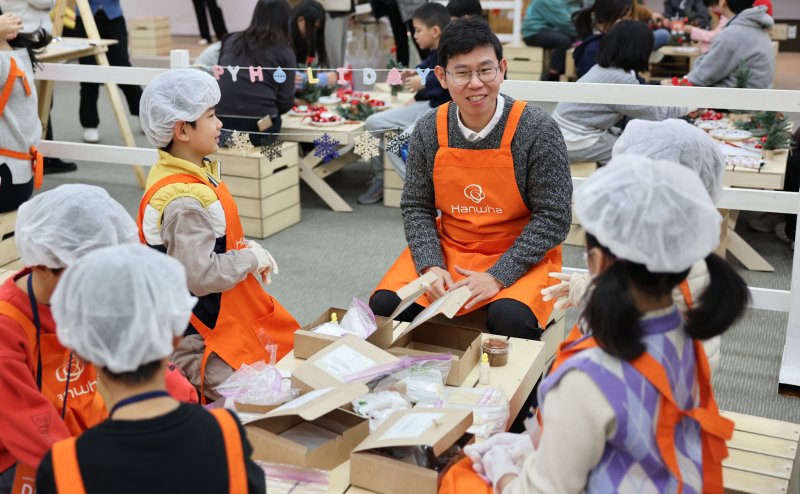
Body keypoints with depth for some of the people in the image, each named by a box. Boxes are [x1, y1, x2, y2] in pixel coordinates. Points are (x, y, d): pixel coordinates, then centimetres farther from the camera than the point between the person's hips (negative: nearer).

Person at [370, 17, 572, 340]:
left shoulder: (537, 129, -15)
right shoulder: (428, 131, -4)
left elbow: (553, 217, -14)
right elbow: (416, 207, 3)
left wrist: (498, 276, -21)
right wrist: (430, 266, -15)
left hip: (520, 256, -3)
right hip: (449, 249, 4)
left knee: (510, 319, -33)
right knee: (385, 305, -17)